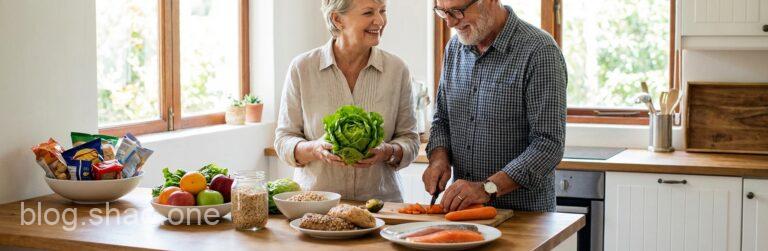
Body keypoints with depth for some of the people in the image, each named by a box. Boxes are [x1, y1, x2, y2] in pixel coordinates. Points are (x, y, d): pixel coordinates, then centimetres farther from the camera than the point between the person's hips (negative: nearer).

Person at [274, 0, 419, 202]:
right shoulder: (302, 68, -1)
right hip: (315, 199, -1)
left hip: (379, 199, 1)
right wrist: (315, 149, -15)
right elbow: (283, 140, 4)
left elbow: (409, 140, 8)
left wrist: (388, 153, -12)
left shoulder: (397, 69, 3)